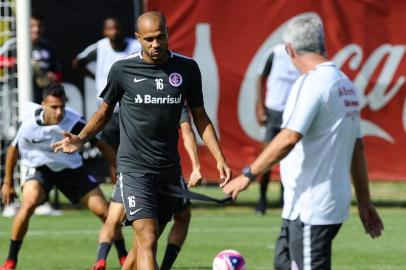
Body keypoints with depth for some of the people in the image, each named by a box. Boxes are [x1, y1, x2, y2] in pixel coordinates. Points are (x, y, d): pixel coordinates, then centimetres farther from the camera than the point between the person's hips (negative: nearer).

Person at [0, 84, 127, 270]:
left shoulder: (75, 122, -26)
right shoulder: (30, 125, -23)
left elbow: (101, 145, -13)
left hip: (71, 169, 1)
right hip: (40, 169, -1)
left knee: (104, 211, -6)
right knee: (28, 204, -29)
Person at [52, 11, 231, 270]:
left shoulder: (187, 68, 2)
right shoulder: (123, 69, -4)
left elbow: (200, 116, 10)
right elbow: (105, 111, 9)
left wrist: (219, 158, 1)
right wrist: (81, 139, -9)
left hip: (169, 168, 4)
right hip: (134, 168, -4)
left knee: (144, 243, 11)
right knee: (147, 241, -16)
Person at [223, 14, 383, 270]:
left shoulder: (312, 83, -16)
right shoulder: (347, 85, 12)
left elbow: (289, 138, -24)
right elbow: (358, 148, 15)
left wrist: (248, 175, -18)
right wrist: (364, 202, 20)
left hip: (310, 209, -9)